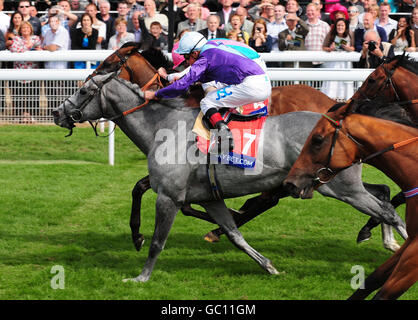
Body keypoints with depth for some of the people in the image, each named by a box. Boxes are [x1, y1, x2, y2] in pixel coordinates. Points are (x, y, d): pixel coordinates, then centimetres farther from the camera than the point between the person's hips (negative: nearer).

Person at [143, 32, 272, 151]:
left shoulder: (205, 59, -4)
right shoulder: (216, 47, 23)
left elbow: (182, 86, -6)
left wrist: (155, 94, 4)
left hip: (251, 86, -9)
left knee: (207, 103, -2)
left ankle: (225, 135, -21)